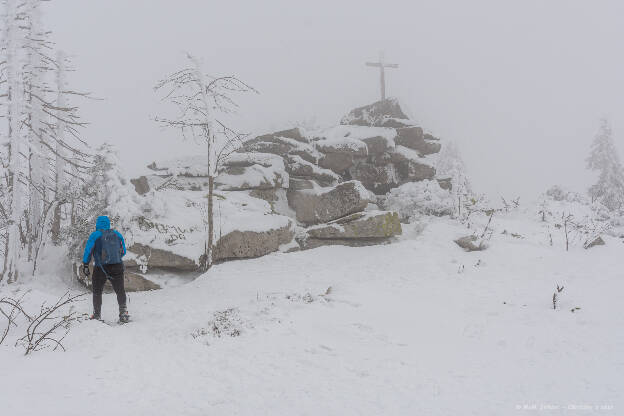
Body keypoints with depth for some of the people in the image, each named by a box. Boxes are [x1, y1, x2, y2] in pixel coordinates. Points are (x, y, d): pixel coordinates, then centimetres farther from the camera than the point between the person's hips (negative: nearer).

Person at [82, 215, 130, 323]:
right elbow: (123, 252, 13)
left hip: (100, 268, -2)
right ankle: (123, 313, -1)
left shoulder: (95, 235, -1)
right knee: (120, 291, 11)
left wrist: (85, 265, -2)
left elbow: (88, 250, -7)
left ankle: (97, 315, 14)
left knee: (97, 291, 14)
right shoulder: (117, 234, 9)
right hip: (117, 267, 2)